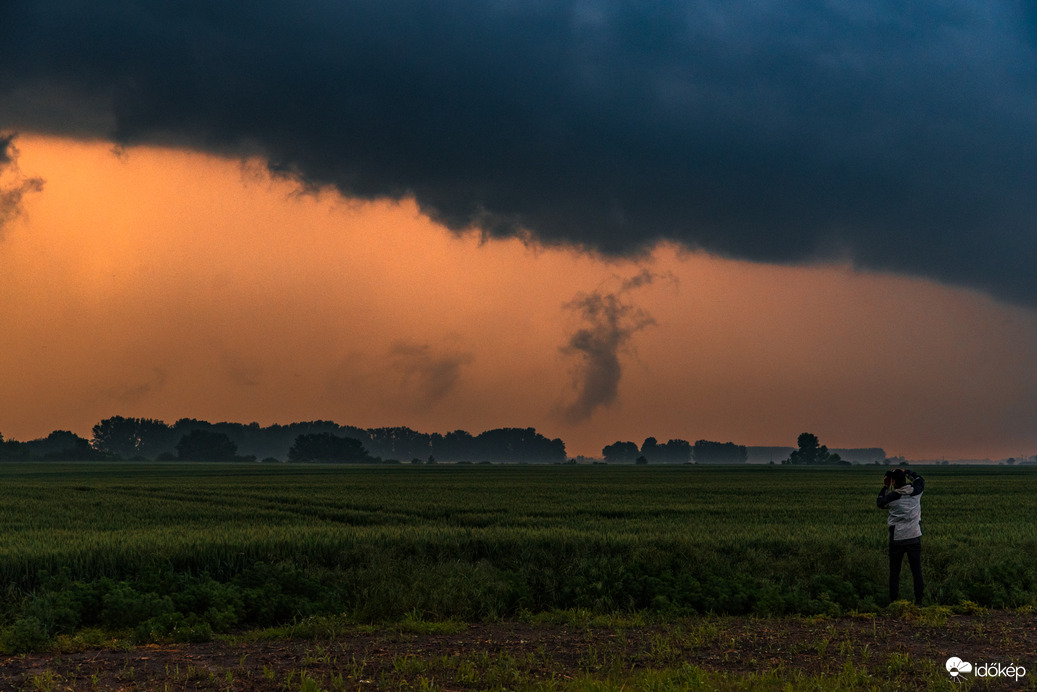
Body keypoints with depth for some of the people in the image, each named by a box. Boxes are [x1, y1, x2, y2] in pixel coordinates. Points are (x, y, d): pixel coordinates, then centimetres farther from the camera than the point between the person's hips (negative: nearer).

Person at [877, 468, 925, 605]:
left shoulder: (891, 497, -10)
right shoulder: (915, 492, -3)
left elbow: (880, 503, 13)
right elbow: (920, 480, 19)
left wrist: (885, 487, 17)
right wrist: (906, 472, 20)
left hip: (897, 538, -2)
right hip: (914, 537, 2)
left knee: (894, 571, 7)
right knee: (916, 569, 7)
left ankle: (893, 600, 9)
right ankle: (918, 600, 6)